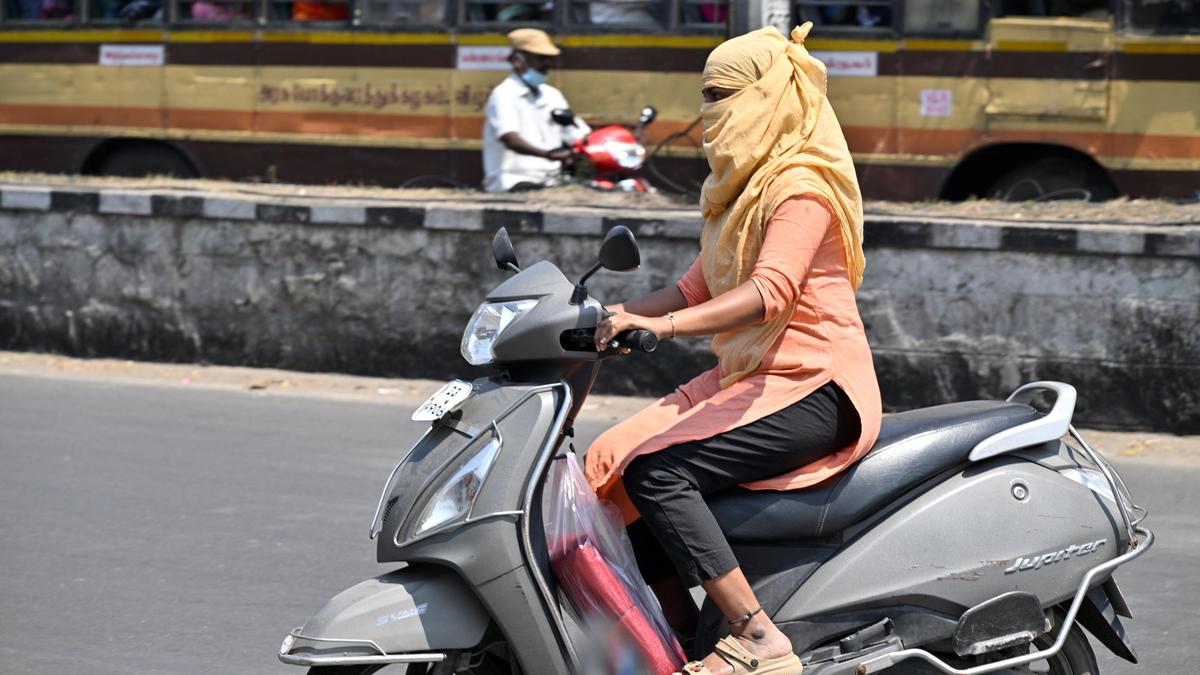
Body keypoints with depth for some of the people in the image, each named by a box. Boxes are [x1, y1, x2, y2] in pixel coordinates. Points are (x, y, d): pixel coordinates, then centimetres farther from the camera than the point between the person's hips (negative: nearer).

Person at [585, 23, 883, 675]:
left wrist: (664, 324, -41)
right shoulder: (746, 185, 18)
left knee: (657, 471, -25)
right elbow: (698, 287, 23)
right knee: (614, 460, -5)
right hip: (746, 377, 10)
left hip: (814, 388, -10)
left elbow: (771, 290, -30)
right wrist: (613, 314, 9)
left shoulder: (803, 186, -14)